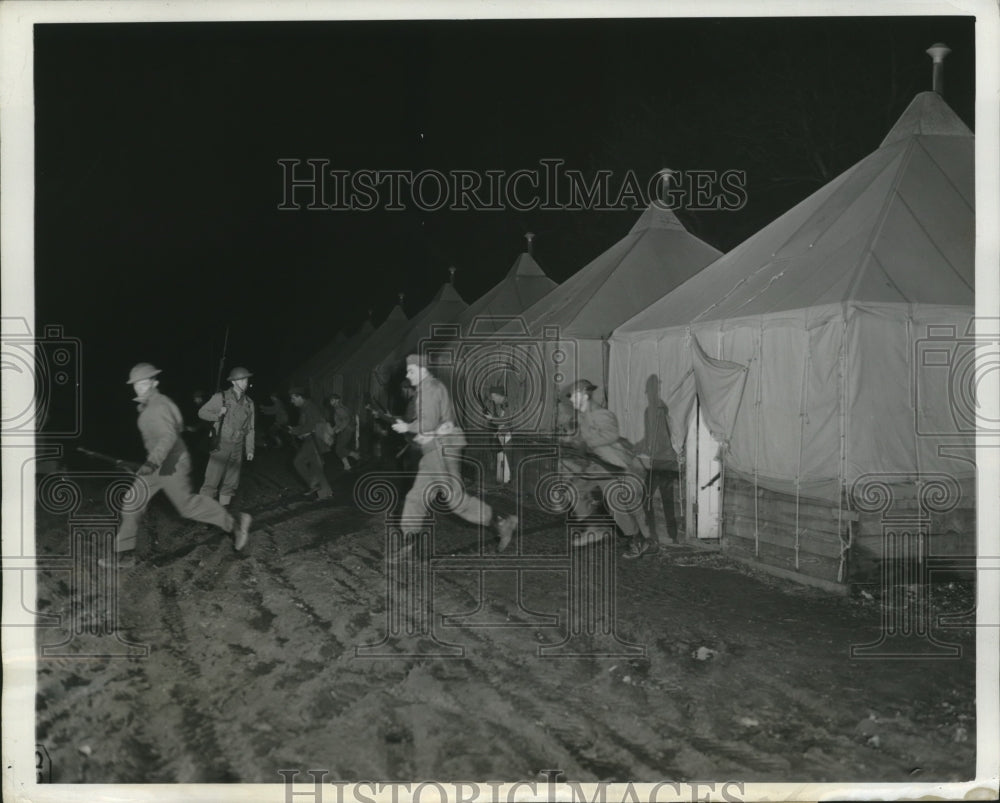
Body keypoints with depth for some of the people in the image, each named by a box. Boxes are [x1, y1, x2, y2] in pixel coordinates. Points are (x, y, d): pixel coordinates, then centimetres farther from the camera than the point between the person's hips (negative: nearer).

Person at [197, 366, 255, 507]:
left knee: (231, 483, 8)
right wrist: (217, 415, -16)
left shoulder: (249, 403, 7)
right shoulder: (221, 398, -5)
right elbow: (202, 412, 1)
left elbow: (250, 428, 13)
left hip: (237, 448, 4)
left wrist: (250, 449, 11)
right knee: (211, 481, -8)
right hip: (221, 446, -4)